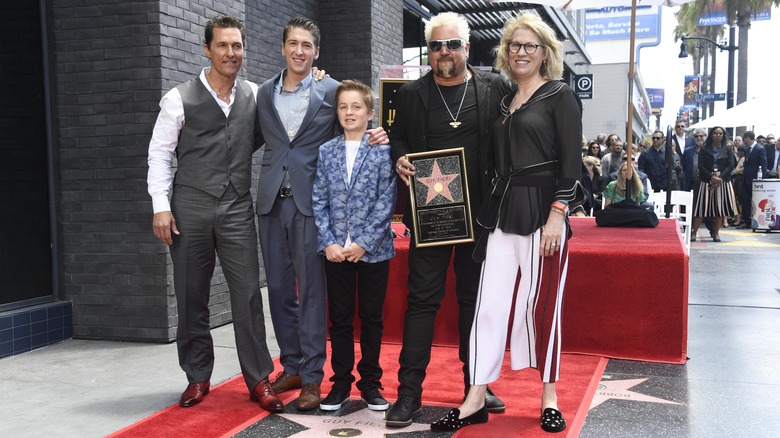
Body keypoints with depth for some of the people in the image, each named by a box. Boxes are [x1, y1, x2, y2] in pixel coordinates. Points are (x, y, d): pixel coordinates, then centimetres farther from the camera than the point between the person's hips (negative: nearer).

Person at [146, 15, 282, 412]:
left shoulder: (254, 96, 8)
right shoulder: (180, 99, 1)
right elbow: (159, 154, 2)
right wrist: (161, 207, -7)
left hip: (237, 209, 1)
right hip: (190, 208, -1)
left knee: (247, 294, -2)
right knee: (191, 297, 7)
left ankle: (258, 380, 8)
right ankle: (198, 377, 22)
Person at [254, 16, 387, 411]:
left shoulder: (331, 91, 2)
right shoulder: (265, 93, 12)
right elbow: (256, 138, 16)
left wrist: (377, 137, -12)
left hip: (310, 199, -4)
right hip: (272, 199, 4)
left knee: (311, 288, -2)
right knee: (279, 286, 9)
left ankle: (312, 377, 6)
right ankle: (291, 367, 22)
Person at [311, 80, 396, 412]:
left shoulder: (383, 150, -3)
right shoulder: (326, 152, 6)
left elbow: (386, 202, -8)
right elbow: (319, 201, 3)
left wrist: (364, 243, -13)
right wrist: (328, 243, -7)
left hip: (373, 249, -2)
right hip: (336, 250, 2)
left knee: (371, 318, 9)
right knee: (339, 319, 9)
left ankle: (370, 382, 21)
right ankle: (341, 382, 21)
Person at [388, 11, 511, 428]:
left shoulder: (495, 88, 1)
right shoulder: (412, 93, 3)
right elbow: (398, 137, 14)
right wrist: (400, 159, -8)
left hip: (479, 212, 1)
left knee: (475, 298, 12)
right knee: (422, 299, 1)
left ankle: (476, 385, 26)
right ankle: (409, 392, 8)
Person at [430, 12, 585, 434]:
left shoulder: (561, 97, -1)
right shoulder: (504, 101, 15)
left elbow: (571, 161, -8)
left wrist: (557, 215, -15)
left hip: (544, 213, -5)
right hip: (504, 214, 5)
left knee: (543, 305, 3)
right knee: (489, 305, 2)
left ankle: (549, 397, 19)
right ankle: (475, 400, 7)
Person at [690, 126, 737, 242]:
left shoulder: (727, 150, 10)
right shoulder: (704, 150, 6)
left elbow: (731, 165, 0)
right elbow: (701, 166, -3)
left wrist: (720, 177, -15)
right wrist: (712, 177, -17)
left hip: (723, 181, 2)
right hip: (707, 181, -2)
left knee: (720, 207, 1)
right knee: (702, 207, -4)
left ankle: (716, 233, 8)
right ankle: (693, 232, 0)